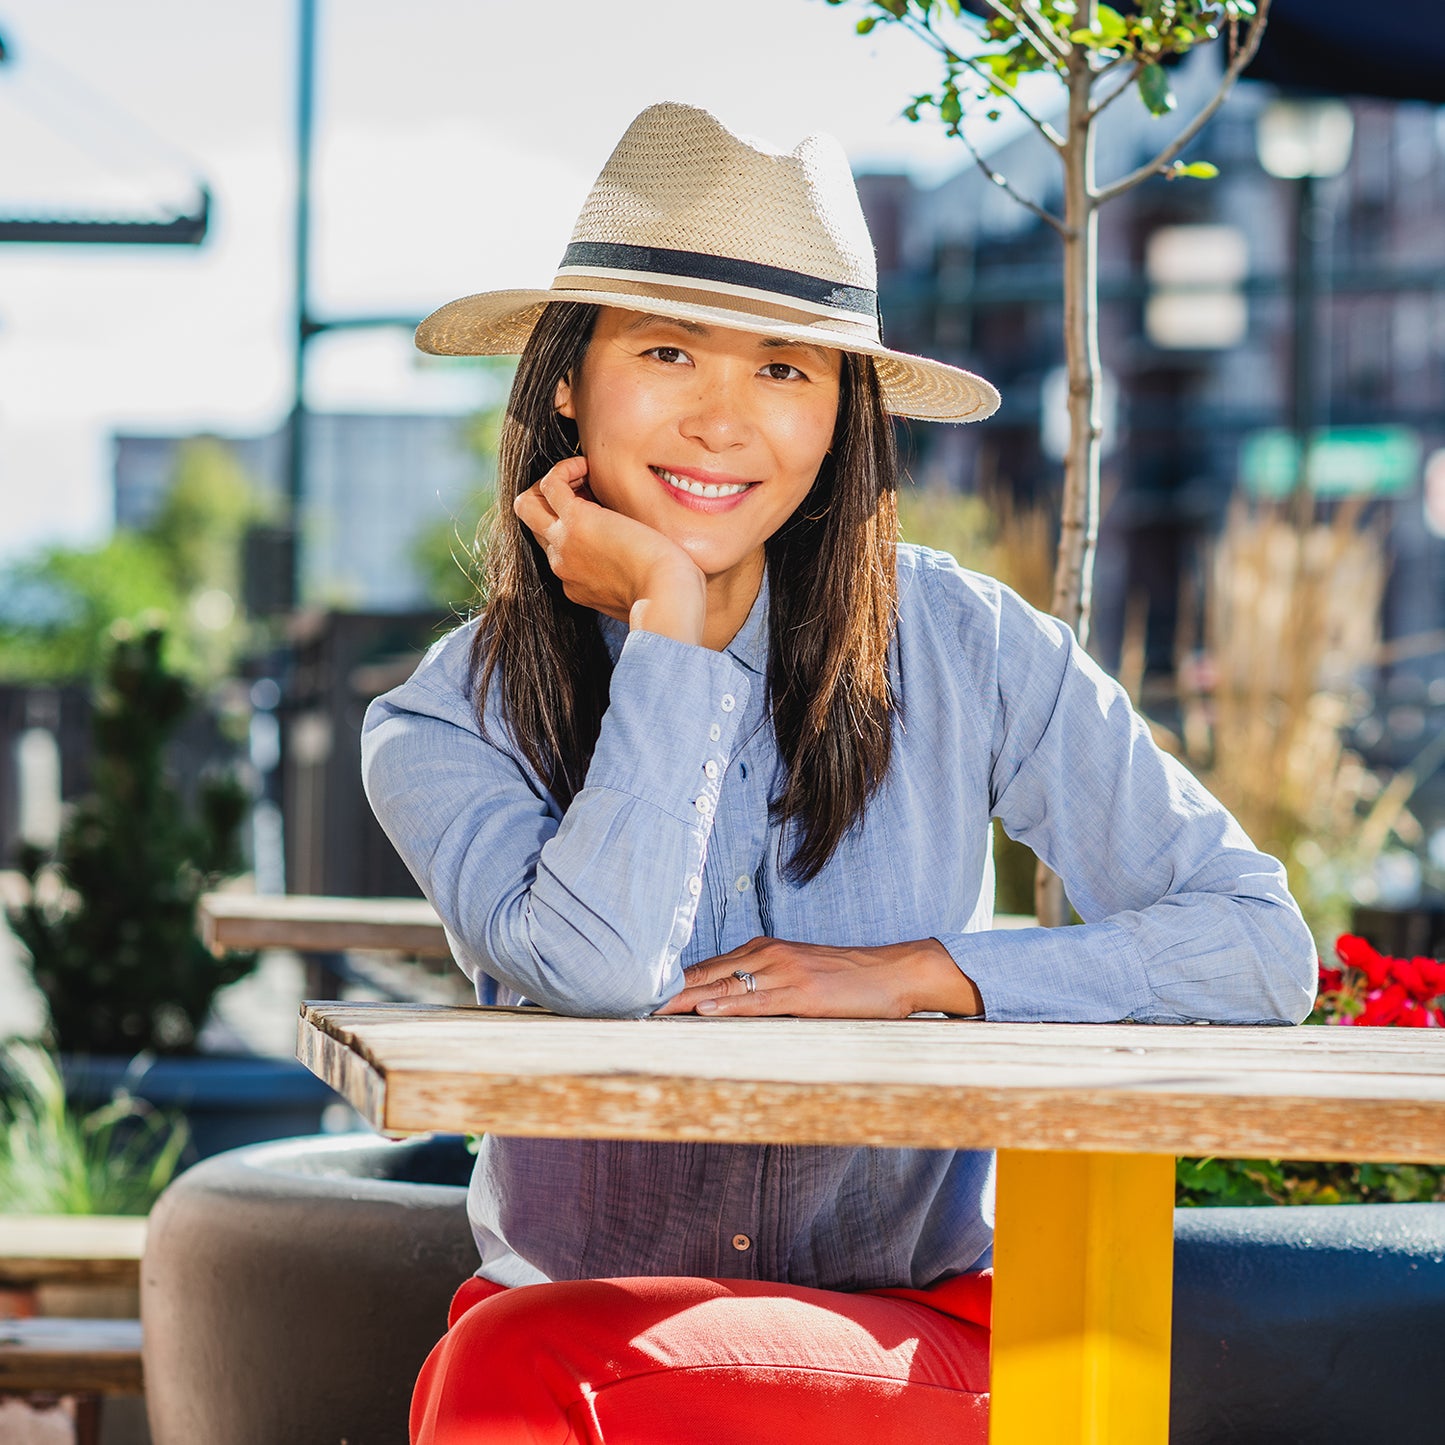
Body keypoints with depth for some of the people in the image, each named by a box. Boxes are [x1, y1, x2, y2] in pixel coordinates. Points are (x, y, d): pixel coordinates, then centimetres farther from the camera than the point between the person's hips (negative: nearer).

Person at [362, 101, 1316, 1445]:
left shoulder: (957, 644, -2)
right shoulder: (444, 725, -1)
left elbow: (1261, 944, -3)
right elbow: (601, 970, -21)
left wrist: (909, 973, -13)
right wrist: (666, 622, -13)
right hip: (564, 1317, 2)